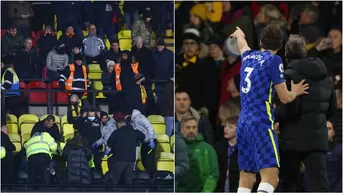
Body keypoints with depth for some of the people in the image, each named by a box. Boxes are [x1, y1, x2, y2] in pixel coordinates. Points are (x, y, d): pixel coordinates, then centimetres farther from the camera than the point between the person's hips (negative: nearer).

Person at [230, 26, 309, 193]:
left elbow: (242, 44, 41)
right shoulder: (273, 60, -4)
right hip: (261, 123, -7)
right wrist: (295, 91, 18)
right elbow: (285, 97, -4)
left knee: (246, 179, 9)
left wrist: (239, 34, 64)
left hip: (242, 123, 7)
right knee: (270, 177, -15)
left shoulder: (248, 56, 15)